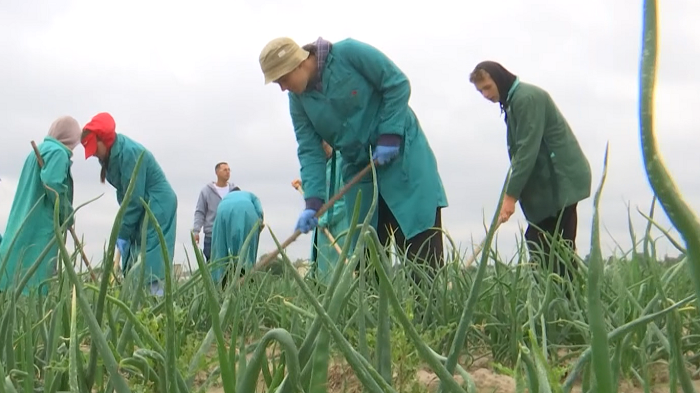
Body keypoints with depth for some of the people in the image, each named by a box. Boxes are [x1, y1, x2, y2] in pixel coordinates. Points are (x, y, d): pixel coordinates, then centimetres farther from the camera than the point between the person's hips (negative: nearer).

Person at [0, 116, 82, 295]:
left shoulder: (38, 150, 21)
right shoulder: (58, 152, -7)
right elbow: (52, 183, -22)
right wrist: (67, 215, -11)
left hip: (24, 223, 9)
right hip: (40, 226, -9)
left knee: (18, 274, 6)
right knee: (35, 279, -12)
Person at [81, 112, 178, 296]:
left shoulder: (129, 153, -23)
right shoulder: (112, 153, 5)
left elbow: (134, 199, -22)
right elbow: (124, 193, 9)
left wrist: (123, 233, -15)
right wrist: (123, 229, 1)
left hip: (158, 206, -10)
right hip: (143, 208, 10)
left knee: (152, 268, -15)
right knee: (134, 270, 7)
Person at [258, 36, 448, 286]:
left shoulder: (349, 53, -16)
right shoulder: (298, 99, -1)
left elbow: (397, 84, -12)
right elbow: (309, 151, -5)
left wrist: (390, 136, -18)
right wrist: (313, 200, -17)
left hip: (401, 152, -5)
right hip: (359, 167, 6)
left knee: (421, 246, -11)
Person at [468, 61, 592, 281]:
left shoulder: (527, 98, -12)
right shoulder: (513, 101, 18)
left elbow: (528, 149, -20)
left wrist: (511, 194, -21)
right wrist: (513, 192, 10)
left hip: (561, 181, -10)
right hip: (548, 183, 10)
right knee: (538, 245, 5)